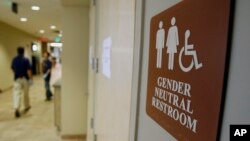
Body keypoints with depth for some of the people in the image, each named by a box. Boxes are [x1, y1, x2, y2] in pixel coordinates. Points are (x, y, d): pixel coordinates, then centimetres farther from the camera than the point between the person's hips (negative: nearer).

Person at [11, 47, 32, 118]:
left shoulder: (14, 60, 3)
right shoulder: (26, 60, -12)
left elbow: (12, 69, 15)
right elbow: (28, 70, -16)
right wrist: (30, 78, -10)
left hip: (17, 79, 3)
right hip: (25, 78, -3)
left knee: (16, 93, -2)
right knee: (26, 93, 13)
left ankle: (16, 109, -17)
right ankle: (26, 106, 27)